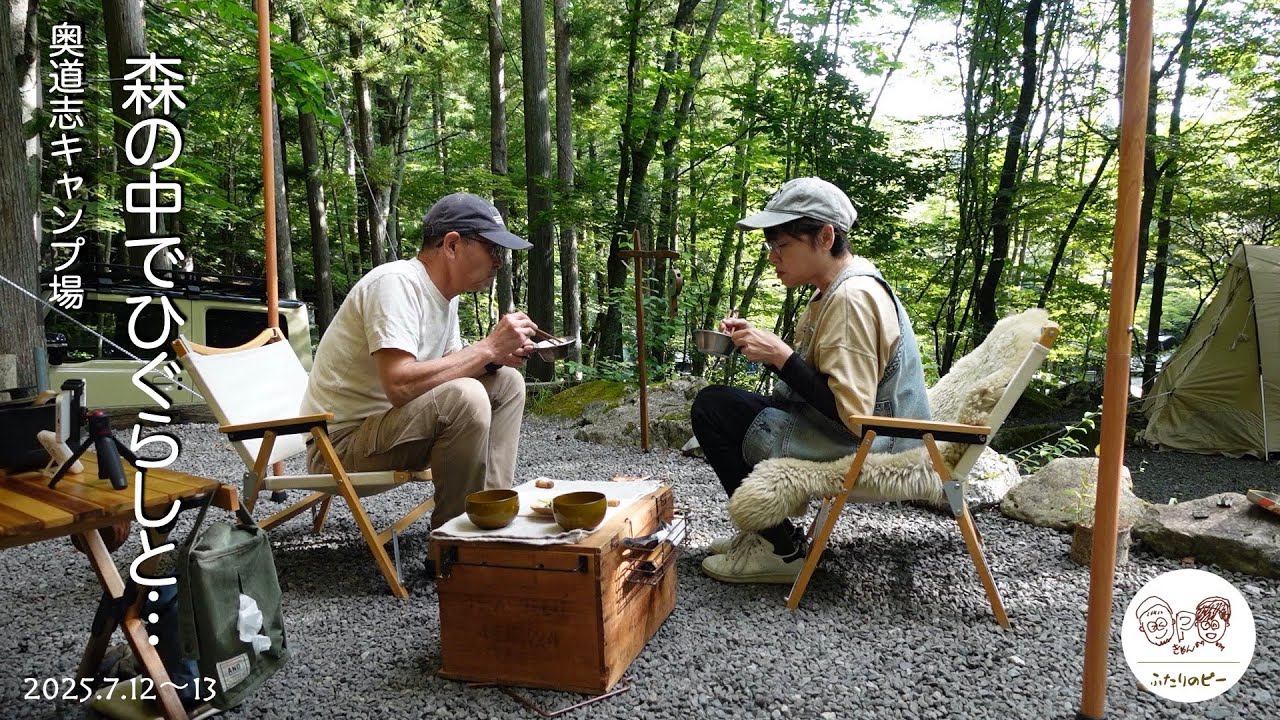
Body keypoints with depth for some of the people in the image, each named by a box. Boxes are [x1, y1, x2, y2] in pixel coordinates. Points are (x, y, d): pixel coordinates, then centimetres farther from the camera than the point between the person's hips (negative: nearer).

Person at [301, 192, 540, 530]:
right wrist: (488, 348, -25)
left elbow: (448, 367, 12)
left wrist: (496, 357, -8)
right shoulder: (396, 283, -22)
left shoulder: (444, 292, 7)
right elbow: (399, 385, -33)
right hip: (340, 442, -9)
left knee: (507, 382, 4)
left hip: (390, 421, 10)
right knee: (465, 397, -31)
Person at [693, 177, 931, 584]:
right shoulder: (837, 287, 8)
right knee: (720, 402, 17)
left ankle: (781, 549, -5)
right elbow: (812, 377, 12)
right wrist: (763, 343, 0)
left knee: (712, 408, -13)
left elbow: (850, 414, -27)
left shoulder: (852, 298, -23)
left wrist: (780, 355, -24)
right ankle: (768, 530, 15)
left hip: (864, 449, -10)